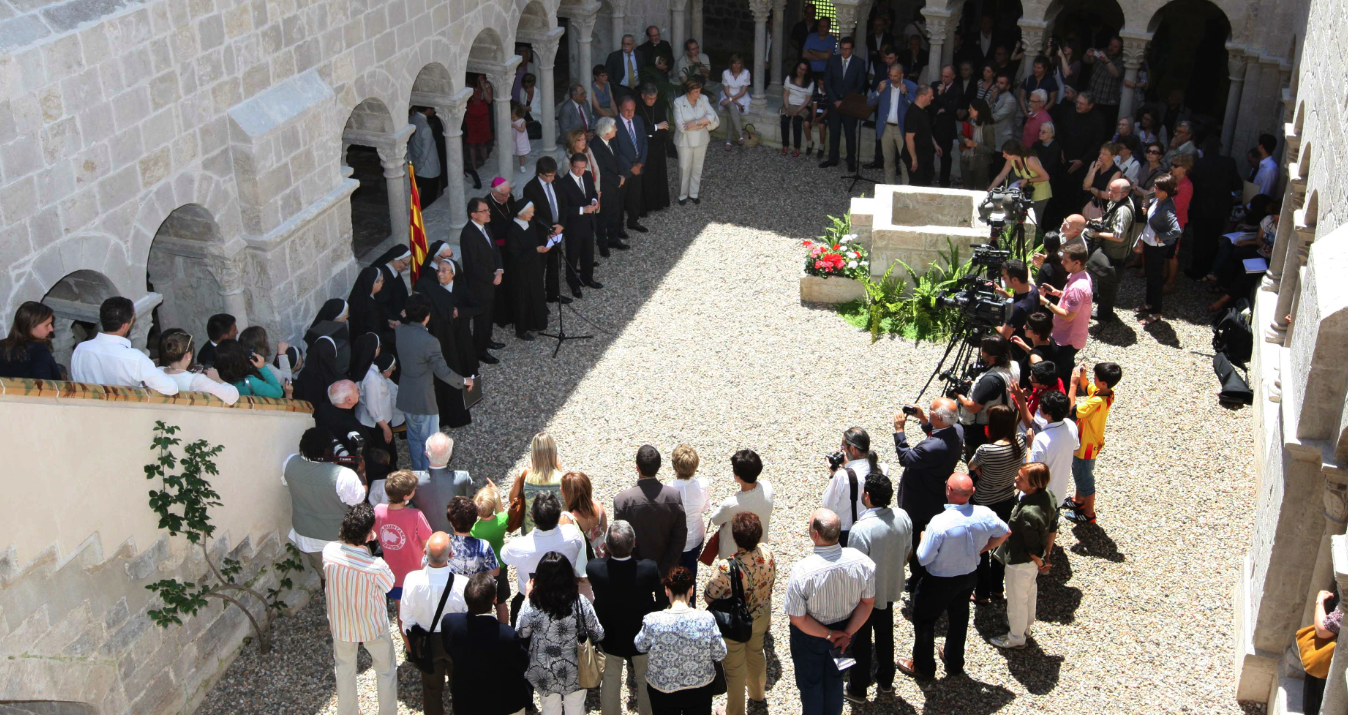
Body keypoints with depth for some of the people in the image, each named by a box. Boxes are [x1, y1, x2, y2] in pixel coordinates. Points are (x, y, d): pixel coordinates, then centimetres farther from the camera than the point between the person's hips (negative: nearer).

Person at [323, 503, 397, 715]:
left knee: (344, 667, 30)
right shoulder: (376, 566, -36)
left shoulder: (329, 551, -27)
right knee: (386, 669, 25)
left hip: (340, 624, 3)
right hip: (372, 626, -3)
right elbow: (389, 585, -14)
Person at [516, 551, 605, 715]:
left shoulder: (532, 605, -25)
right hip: (574, 672, 0)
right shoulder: (580, 603, -23)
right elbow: (598, 635, -11)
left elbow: (521, 633, -5)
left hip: (544, 674, 0)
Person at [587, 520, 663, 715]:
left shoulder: (594, 568, -32)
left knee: (611, 681, 26)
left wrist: (606, 553, -11)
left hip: (610, 637, 1)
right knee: (645, 680, 25)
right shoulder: (649, 569, -33)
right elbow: (661, 602, -15)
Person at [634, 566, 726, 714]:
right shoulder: (706, 619, -22)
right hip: (700, 689, 0)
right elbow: (720, 654, -11)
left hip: (663, 690, 0)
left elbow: (640, 646, -5)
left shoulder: (653, 621, -24)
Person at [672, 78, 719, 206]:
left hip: (701, 140, 3)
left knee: (697, 168, 14)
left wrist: (696, 123, -28)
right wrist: (703, 123, -21)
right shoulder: (678, 102, -17)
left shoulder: (703, 99, -8)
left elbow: (712, 116, -17)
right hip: (685, 141, -3)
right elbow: (681, 125, -24)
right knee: (684, 168, 7)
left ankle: (693, 193, 30)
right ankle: (683, 195, 24)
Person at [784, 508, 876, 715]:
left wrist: (829, 635, -15)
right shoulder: (862, 561, -25)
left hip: (810, 637, -4)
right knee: (835, 678, 30)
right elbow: (868, 602, -12)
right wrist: (848, 633, -8)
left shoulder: (801, 571, -36)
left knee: (810, 682, 25)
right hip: (844, 629, 4)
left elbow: (797, 618, -26)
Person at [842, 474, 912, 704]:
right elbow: (908, 552, 2)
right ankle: (885, 681, 44)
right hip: (891, 589, 6)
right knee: (885, 635, 26)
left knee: (861, 642, 15)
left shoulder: (861, 529, -35)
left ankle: (857, 689, 31)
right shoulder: (902, 517, -15)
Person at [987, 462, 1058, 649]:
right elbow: (1053, 528, 0)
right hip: (1034, 558, 8)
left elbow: (1032, 548, -27)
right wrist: (1047, 554, 12)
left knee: (1016, 600, 16)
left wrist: (1039, 563, -7)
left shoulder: (1028, 513, -40)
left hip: (1020, 562, -8)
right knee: (1030, 593, 30)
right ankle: (1026, 627, 53)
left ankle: (1016, 638, 38)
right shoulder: (1047, 495, -15)